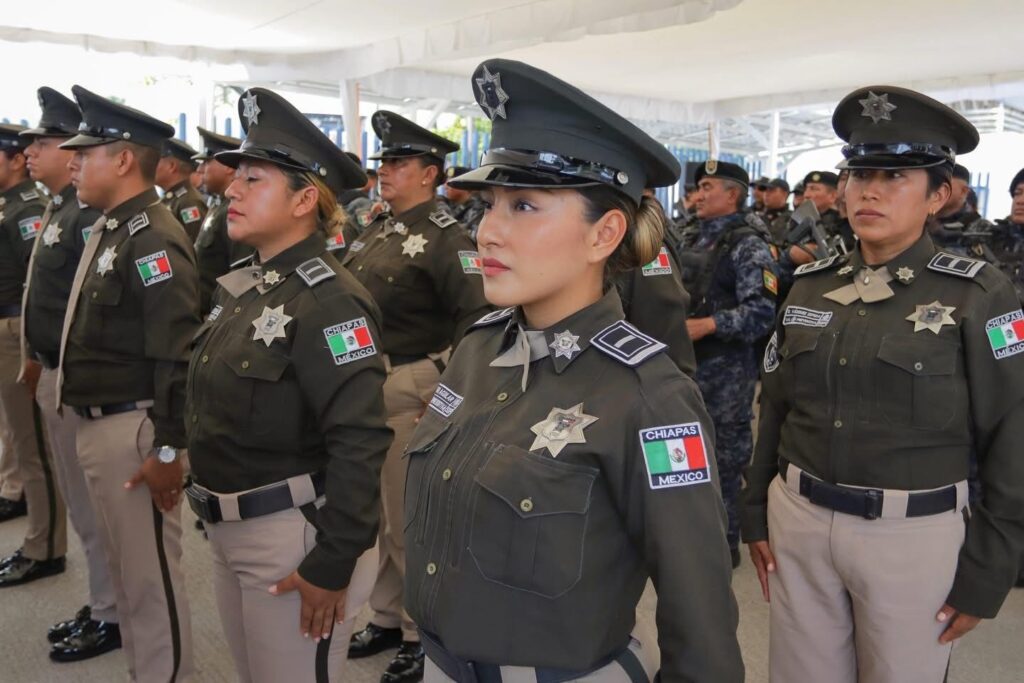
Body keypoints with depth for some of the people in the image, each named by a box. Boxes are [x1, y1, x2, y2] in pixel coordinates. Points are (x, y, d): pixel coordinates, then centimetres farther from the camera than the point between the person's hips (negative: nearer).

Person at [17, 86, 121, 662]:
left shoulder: (90, 215, -18)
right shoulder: (57, 210, 13)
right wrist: (37, 359, 20)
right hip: (54, 375, 10)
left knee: (93, 504, 2)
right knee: (80, 499, 18)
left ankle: (111, 616, 18)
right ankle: (102, 603, 33)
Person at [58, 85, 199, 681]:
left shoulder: (154, 239, -19)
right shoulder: (108, 229, 12)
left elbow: (177, 356, -24)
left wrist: (168, 449, -22)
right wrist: (92, 425, 19)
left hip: (132, 431, -10)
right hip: (97, 425, 10)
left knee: (152, 576, 3)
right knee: (126, 569, 21)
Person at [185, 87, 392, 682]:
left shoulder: (330, 300, -21)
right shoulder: (244, 287, 7)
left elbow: (359, 444, -26)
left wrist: (331, 566, -23)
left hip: (293, 538, -9)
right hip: (230, 532, 9)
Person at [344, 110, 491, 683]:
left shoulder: (446, 237, -13)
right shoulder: (376, 232, 12)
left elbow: (476, 316, -21)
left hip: (411, 390, -8)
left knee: (410, 519, 4)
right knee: (375, 513, 18)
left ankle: (423, 634, 24)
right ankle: (387, 618, 37)